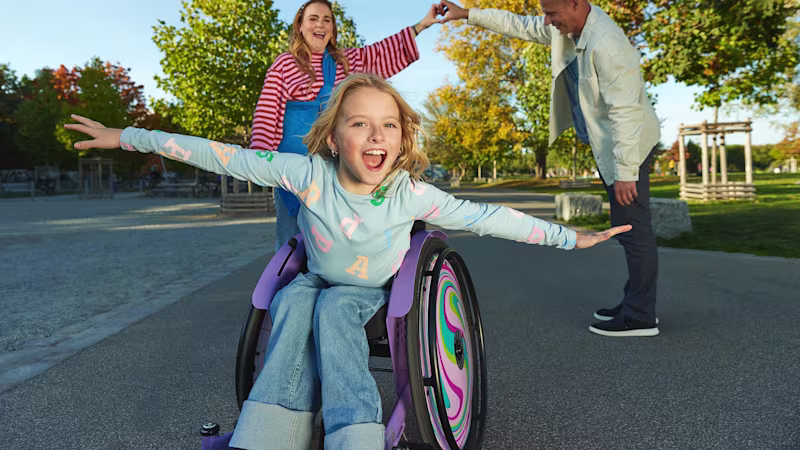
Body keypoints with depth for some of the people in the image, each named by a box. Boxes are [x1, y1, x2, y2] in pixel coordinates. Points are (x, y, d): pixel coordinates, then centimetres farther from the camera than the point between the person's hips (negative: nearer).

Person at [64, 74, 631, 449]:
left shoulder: (410, 193, -21)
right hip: (318, 284, 1)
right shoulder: (310, 174, -20)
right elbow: (225, 157, -19)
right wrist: (129, 137, -15)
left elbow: (483, 216, -19)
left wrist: (568, 237, -18)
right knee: (297, 300, -31)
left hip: (373, 295, -1)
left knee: (333, 308, -32)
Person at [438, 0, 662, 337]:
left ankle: (640, 316, 5)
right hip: (604, 145, 10)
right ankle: (634, 303, 27)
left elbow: (625, 112, -28)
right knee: (626, 229, 15)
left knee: (632, 229, -5)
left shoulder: (606, 45, -26)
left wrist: (625, 172, -27)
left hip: (629, 145, -10)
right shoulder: (565, 28, 2)